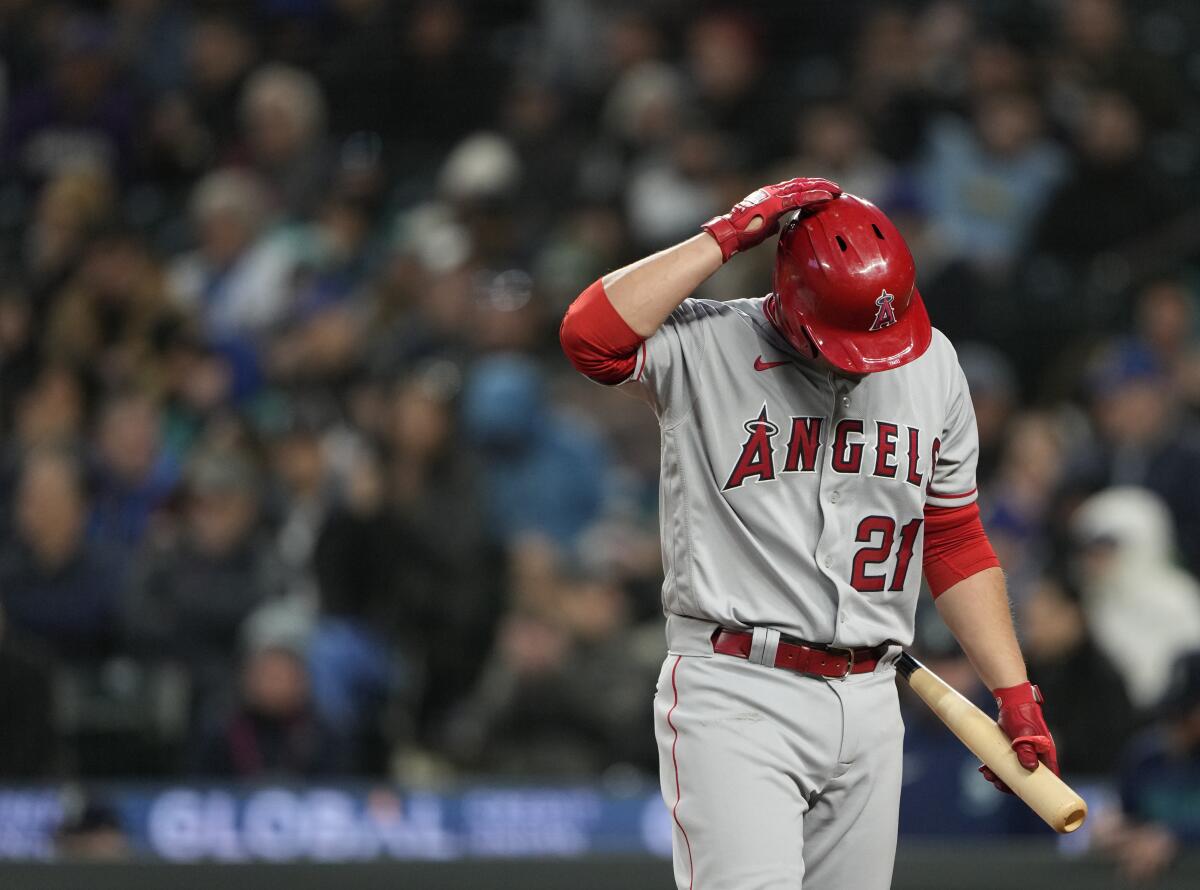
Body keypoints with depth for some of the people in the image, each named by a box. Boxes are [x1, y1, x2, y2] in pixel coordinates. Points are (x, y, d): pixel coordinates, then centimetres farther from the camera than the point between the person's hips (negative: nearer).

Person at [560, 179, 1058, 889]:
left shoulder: (932, 363, 10)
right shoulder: (705, 349, -4)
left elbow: (955, 539, 17)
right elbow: (591, 337, -25)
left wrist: (1014, 693, 11)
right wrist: (726, 237, -18)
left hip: (868, 701, 5)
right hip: (735, 697, -5)